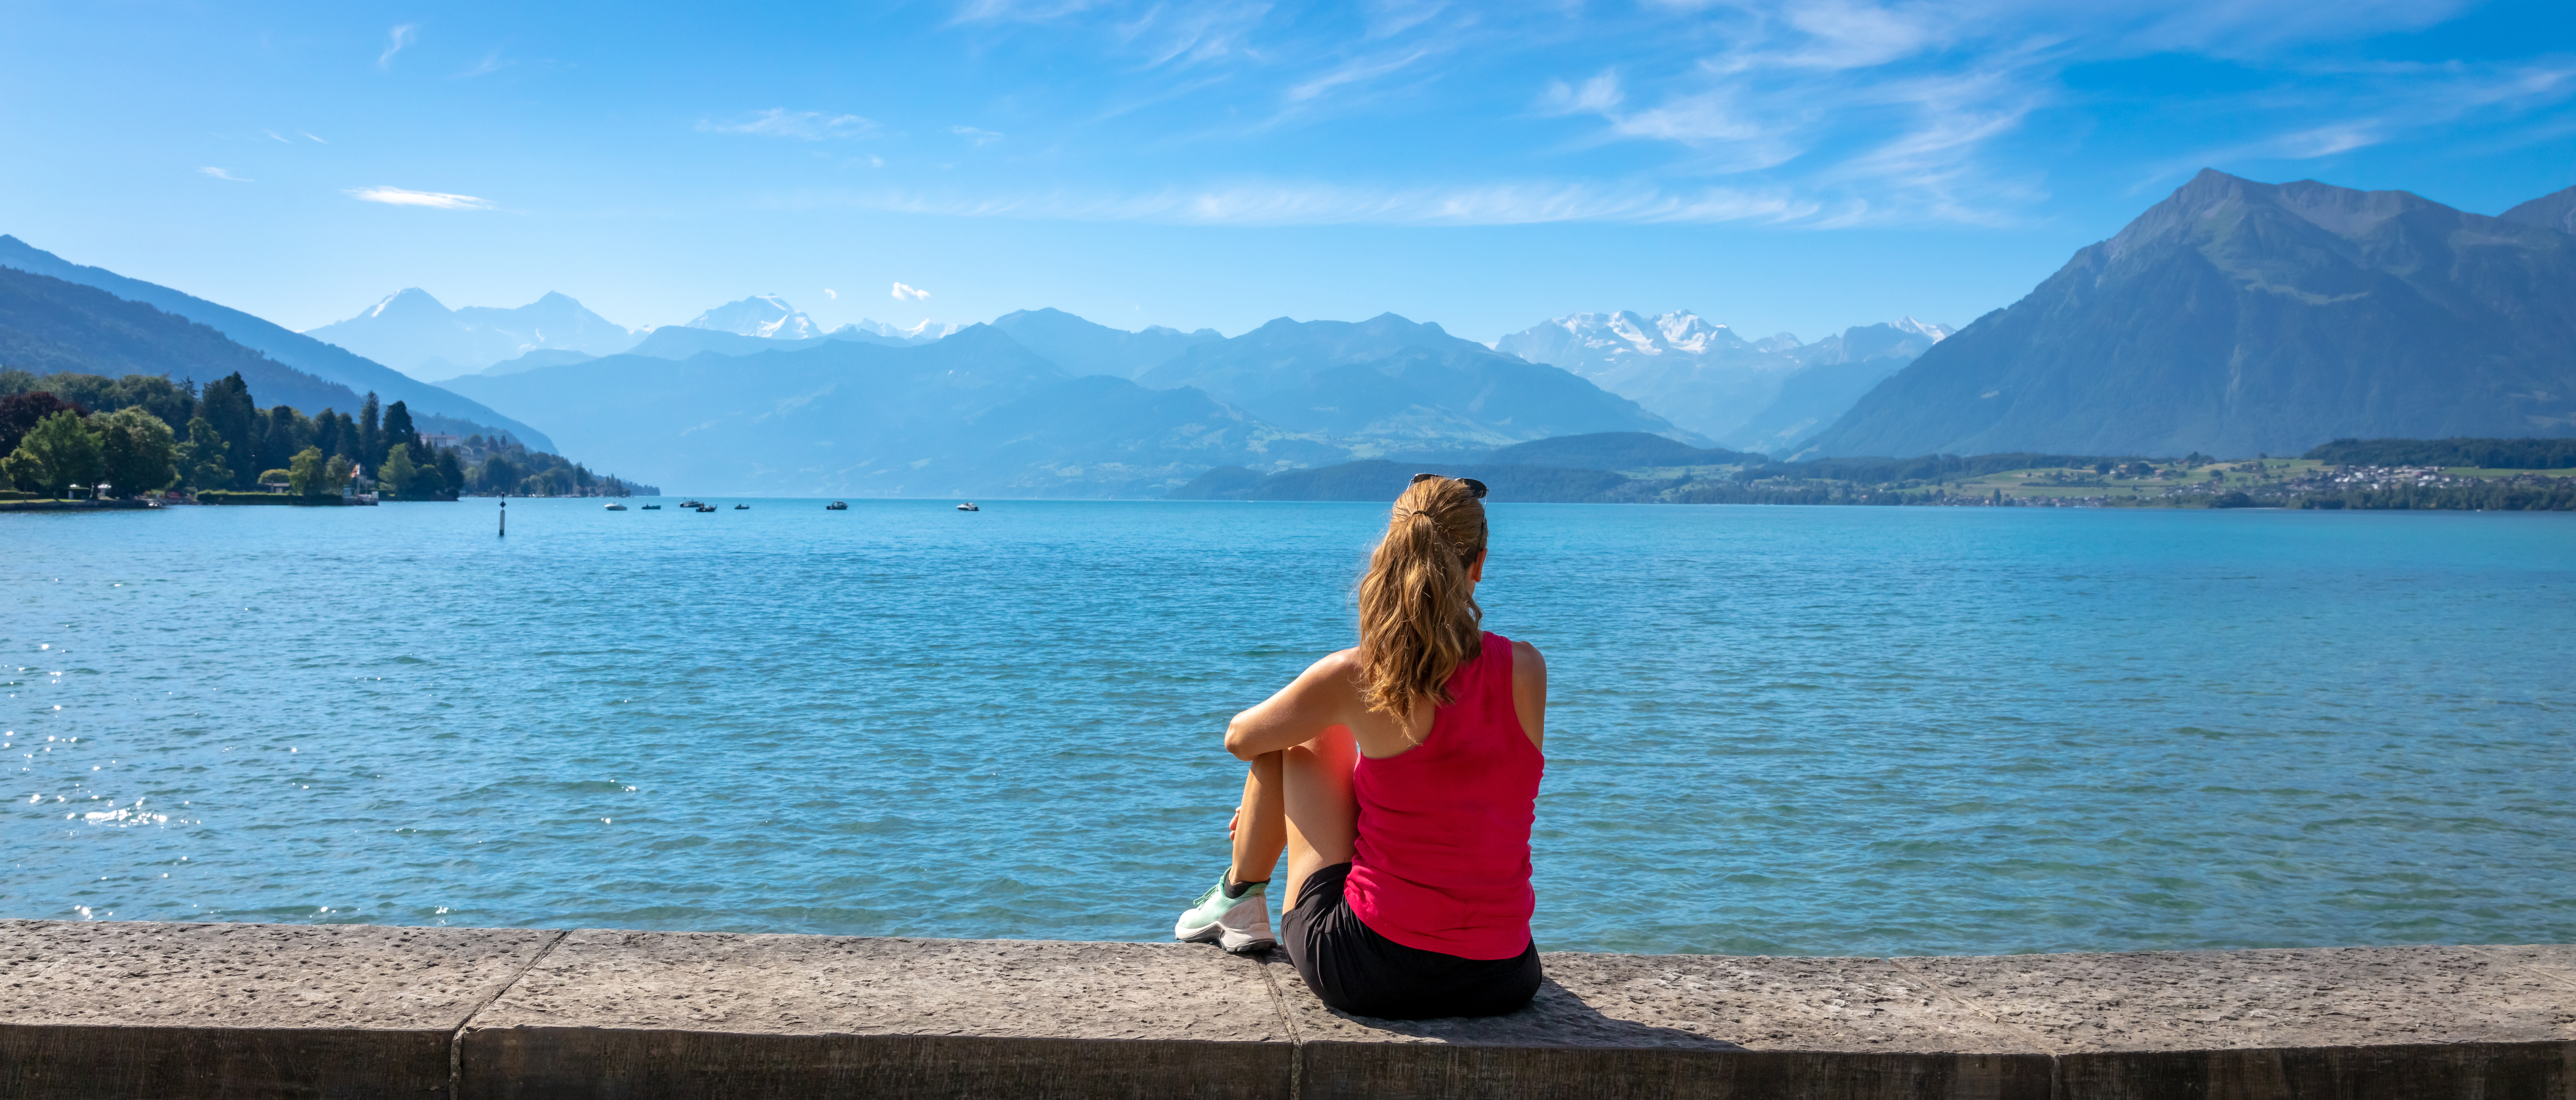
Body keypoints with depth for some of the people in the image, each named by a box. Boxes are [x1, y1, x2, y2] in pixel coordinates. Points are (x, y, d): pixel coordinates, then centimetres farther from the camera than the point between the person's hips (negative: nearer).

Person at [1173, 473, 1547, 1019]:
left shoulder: (1357, 678, -13)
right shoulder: (1528, 670, -4)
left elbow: (1240, 739, 7)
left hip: (1371, 973, -3)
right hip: (1503, 981, 4)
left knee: (1304, 738, 16)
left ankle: (1240, 897, 37)